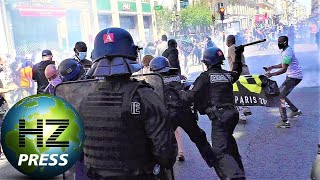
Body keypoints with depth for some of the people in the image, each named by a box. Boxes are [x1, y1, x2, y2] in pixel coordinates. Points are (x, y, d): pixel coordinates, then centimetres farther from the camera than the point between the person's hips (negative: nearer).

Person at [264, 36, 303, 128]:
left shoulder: (287, 53, -21)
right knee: (281, 94, 15)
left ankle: (284, 121, -15)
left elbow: (284, 69, -27)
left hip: (294, 77, -10)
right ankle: (295, 110, 28)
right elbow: (284, 64, 22)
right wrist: (272, 67, 14)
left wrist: (272, 74, -28)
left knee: (280, 96, -14)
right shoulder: (286, 50, 12)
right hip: (292, 76, 10)